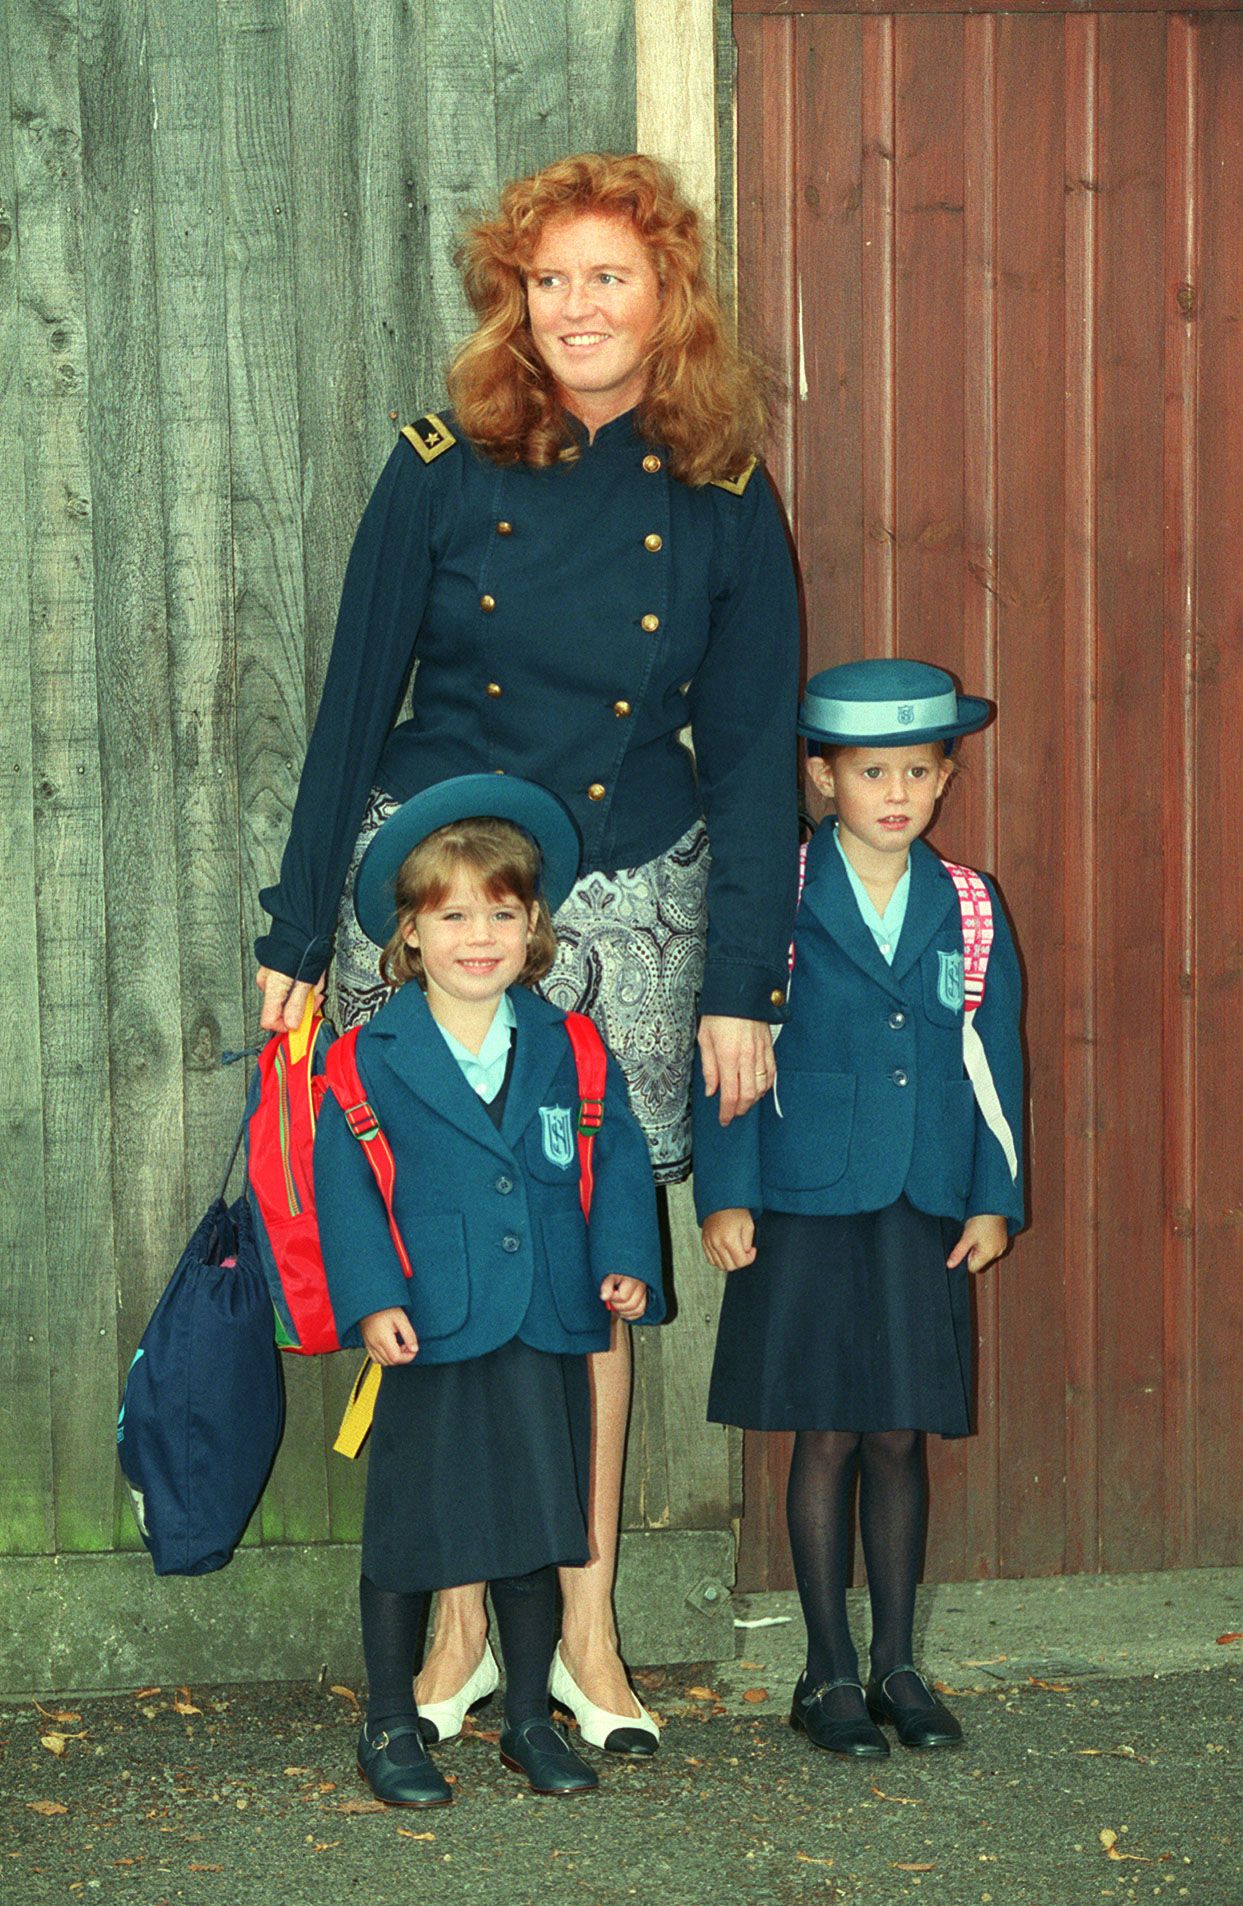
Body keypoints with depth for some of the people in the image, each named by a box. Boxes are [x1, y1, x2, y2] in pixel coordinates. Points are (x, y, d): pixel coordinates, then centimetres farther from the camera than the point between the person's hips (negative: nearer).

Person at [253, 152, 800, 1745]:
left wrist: (742, 985, -2)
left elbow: (753, 758, 3)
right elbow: (353, 707, 2)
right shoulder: (445, 471, -3)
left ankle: (586, 1629, 16)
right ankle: (458, 1622, 13)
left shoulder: (725, 508, -1)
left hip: (630, 903, 1)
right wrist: (296, 941, 2)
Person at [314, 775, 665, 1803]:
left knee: (537, 1530, 11)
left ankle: (531, 1718, 27)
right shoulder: (372, 1062, -3)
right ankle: (391, 1727, 20)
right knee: (408, 1535, 5)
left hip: (546, 1338, 3)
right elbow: (344, 1183, -6)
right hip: (429, 1335, -3)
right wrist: (372, 1297, -16)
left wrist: (626, 1263, -5)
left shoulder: (570, 1054, 6)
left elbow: (617, 1162, 8)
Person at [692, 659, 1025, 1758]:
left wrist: (994, 1201, 7)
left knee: (900, 1435, 7)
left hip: (924, 1216, 3)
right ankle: (830, 1675, 12)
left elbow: (994, 1063, 11)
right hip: (807, 1211, -3)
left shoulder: (968, 908, 8)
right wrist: (727, 1196, -6)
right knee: (827, 1436, 2)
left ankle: (898, 1666, 18)